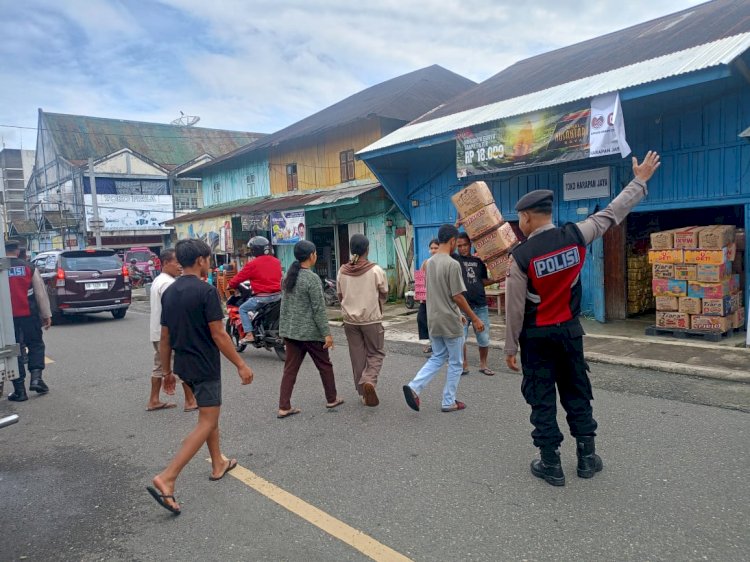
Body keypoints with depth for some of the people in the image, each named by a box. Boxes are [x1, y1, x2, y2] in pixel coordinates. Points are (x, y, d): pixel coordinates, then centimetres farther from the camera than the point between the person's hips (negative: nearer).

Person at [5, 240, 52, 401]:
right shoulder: (29, 268, -2)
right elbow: (41, 293, 1)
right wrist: (46, 315, 8)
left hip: (8, 318, 0)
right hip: (30, 315, 0)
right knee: (36, 345, 16)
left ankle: (19, 390, 9)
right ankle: (36, 377, 0)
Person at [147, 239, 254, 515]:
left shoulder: (169, 292, 5)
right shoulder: (206, 291, -18)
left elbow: (164, 337, 9)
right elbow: (218, 335, -19)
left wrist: (167, 372, 18)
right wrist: (241, 365, -12)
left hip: (184, 365, 8)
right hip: (205, 366, -8)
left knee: (209, 413, 23)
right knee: (206, 423, -2)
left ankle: (218, 464, 35)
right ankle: (166, 480, -10)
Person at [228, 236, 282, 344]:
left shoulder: (252, 264, -9)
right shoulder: (276, 261, 9)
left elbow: (239, 277, -1)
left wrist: (230, 285, 16)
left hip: (262, 297, -6)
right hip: (278, 295, 7)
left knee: (243, 309, 10)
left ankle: (249, 334, -2)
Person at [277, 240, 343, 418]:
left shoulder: (289, 275, 6)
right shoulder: (312, 278, -16)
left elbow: (285, 304, 12)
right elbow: (318, 309, -17)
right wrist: (327, 333, -14)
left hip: (290, 330, 7)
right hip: (310, 332, -7)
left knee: (290, 368, 9)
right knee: (325, 365, 12)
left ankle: (284, 407, 8)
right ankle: (331, 399, 25)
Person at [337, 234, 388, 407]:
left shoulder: (342, 271, -1)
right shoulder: (375, 270, -11)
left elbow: (340, 297, 8)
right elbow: (384, 296, -1)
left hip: (350, 320, 3)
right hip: (371, 319, -3)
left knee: (357, 356, 12)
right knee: (376, 353, 11)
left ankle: (363, 393, 17)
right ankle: (369, 381, -13)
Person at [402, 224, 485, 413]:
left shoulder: (430, 262, 7)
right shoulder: (452, 264, -18)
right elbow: (458, 297, -18)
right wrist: (475, 319, -8)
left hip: (433, 320, 7)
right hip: (450, 322, -7)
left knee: (437, 358, 18)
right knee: (455, 363, 9)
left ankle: (414, 387, 2)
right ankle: (449, 402, 17)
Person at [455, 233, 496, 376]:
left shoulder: (478, 261, 10)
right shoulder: (454, 259, 0)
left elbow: (484, 281, 17)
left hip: (480, 306, 3)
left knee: (484, 339, 9)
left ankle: (483, 365, 28)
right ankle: (464, 366, 18)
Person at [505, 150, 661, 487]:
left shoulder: (521, 256, -17)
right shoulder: (575, 235, -8)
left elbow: (515, 308, -13)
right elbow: (612, 213, 6)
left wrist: (510, 348, -4)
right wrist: (640, 181, 21)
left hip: (536, 336, -4)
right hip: (570, 330, 4)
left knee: (542, 399, 6)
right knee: (577, 393, 17)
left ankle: (550, 465, 14)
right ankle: (587, 457, 27)